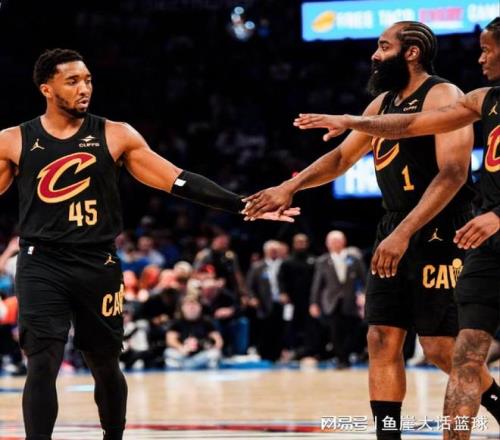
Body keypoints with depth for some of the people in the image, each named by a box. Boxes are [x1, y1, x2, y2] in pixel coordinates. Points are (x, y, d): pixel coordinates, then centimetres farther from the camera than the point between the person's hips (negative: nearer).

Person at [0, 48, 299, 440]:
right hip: (41, 265, -1)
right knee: (42, 366, -14)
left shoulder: (115, 136, 1)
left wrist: (244, 205, -5)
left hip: (99, 265, 1)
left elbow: (179, 182, 0)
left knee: (106, 365, 13)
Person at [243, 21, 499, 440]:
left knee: (442, 348, -8)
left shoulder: (442, 96, -13)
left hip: (440, 233, -9)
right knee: (382, 340, 3)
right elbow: (342, 157, 23)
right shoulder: (383, 103, 14)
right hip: (395, 232, 9)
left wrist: (404, 233, -30)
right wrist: (290, 188, 7)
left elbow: (453, 173, -23)